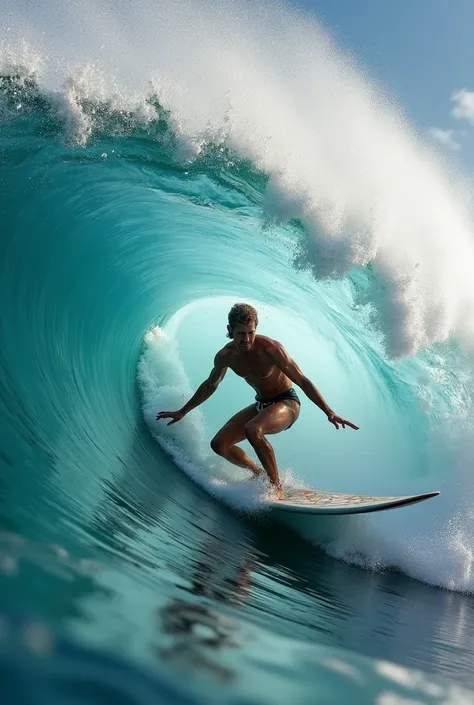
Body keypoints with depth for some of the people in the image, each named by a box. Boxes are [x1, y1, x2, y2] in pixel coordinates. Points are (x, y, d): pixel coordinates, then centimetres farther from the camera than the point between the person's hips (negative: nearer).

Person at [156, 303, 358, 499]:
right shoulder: (225, 356, -8)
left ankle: (276, 487, -20)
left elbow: (302, 381, -22)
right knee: (219, 444, 0)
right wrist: (182, 412, 17)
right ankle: (259, 474, 19)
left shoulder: (270, 349, -25)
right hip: (261, 404, 7)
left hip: (286, 403, -7)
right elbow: (210, 385, 11)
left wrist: (329, 412, -28)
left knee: (253, 430, -36)